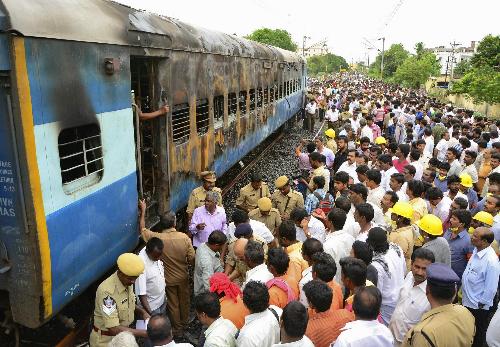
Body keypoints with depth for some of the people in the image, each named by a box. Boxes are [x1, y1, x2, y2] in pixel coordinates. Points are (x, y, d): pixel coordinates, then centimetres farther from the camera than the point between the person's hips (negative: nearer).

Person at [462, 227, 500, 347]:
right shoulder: (476, 251, -5)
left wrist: (481, 304, -14)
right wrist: (463, 290, 15)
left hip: (478, 307, -7)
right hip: (467, 301, 8)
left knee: (477, 333, 16)